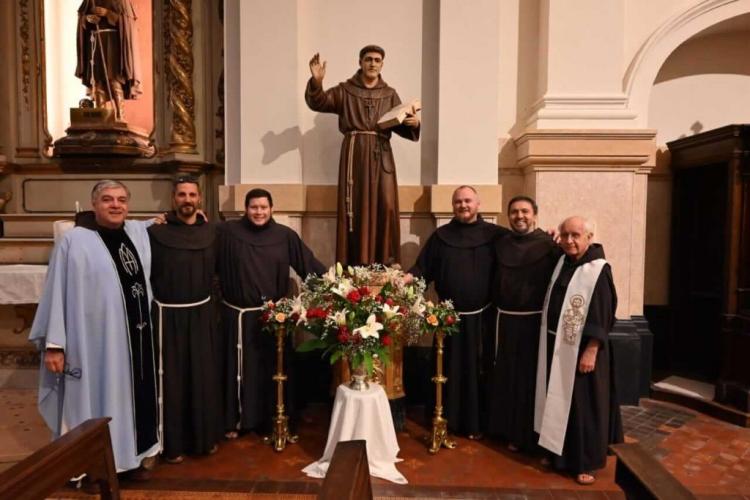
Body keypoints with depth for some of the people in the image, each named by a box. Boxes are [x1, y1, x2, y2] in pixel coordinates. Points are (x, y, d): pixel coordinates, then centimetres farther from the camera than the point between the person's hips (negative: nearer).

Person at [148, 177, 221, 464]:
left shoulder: (211, 232, 1)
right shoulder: (156, 233, -10)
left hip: (202, 313, 4)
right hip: (168, 315, -3)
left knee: (204, 376, 12)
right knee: (171, 379, 6)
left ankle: (205, 436, 29)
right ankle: (173, 442, 23)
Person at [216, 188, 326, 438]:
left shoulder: (285, 235, -2)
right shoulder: (227, 232, -5)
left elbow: (308, 263, -1)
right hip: (239, 316, -1)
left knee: (274, 368, 13)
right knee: (240, 368, 12)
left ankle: (274, 419, 30)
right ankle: (236, 420, 31)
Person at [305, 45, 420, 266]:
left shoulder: (390, 94, 15)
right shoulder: (345, 90, 10)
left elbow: (401, 126, 11)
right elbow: (317, 102, -1)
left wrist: (414, 123, -11)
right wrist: (316, 81, -19)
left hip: (381, 155, 1)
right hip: (354, 154, -1)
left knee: (385, 206, -8)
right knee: (354, 207, -5)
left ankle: (385, 263, 0)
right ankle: (354, 265, 0)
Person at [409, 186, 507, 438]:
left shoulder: (495, 234, 1)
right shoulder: (440, 236, 3)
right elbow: (423, 268, 0)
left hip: (482, 317, 0)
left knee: (478, 371, 9)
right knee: (450, 371, 10)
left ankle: (476, 423, 25)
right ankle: (448, 420, 25)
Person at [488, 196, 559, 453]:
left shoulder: (549, 245, -7)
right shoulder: (500, 244, 7)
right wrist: (494, 312, 8)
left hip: (536, 321, -4)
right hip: (505, 320, 4)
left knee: (532, 378, 6)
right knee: (507, 378, 13)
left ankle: (532, 435, 23)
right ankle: (511, 431, 30)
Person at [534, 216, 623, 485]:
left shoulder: (598, 270, -14)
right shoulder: (562, 262, 5)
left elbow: (602, 316, -16)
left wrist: (591, 351, -19)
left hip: (581, 349, -7)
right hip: (556, 346, 7)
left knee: (582, 406, 5)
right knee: (558, 402, 16)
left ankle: (586, 462, 20)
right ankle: (559, 454, 31)